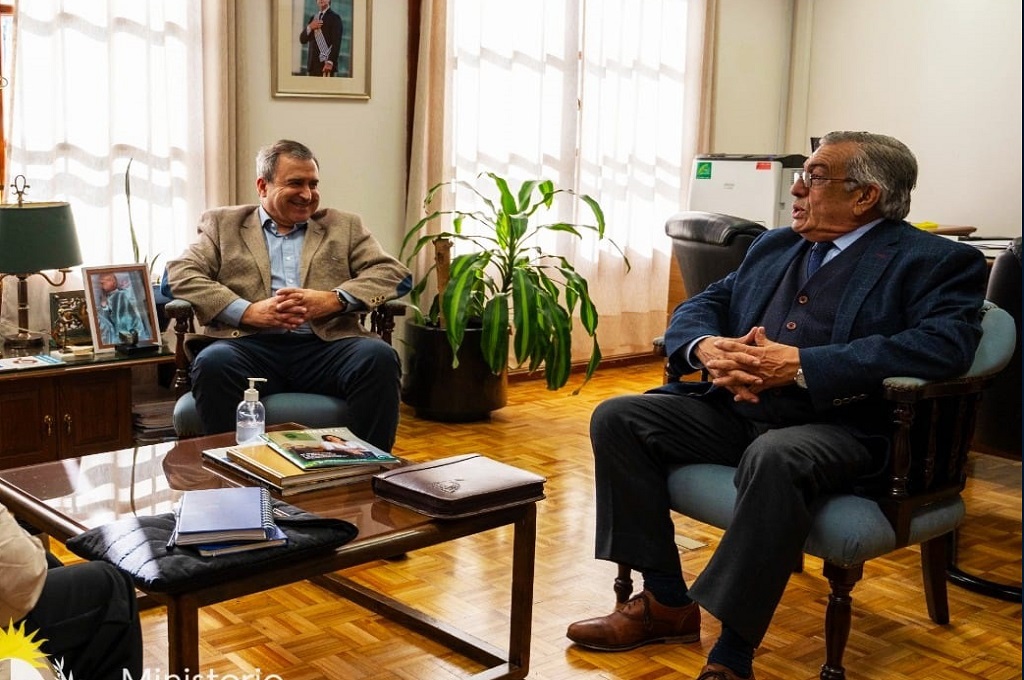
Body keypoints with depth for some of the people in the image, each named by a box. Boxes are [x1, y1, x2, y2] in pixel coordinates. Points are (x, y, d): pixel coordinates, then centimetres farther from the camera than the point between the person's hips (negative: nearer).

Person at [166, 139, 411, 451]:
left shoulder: (344, 226, 22)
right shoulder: (223, 224, 20)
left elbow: (395, 273, 9)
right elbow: (180, 273, 6)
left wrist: (333, 300, -10)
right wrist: (248, 311, -10)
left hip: (325, 346, 1)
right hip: (252, 346, 0)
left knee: (379, 356, -29)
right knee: (213, 362, -33)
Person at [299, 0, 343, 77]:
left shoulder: (334, 17, 1)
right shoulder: (312, 18, 21)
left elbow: (336, 42, -8)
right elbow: (302, 39, 16)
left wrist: (330, 62, -19)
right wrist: (309, 27, -4)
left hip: (326, 64, -6)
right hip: (312, 64, 6)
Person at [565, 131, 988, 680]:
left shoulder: (934, 262, 0)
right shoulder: (773, 247, 21)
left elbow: (944, 344, -18)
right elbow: (699, 305, 18)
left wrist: (800, 364, -23)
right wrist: (706, 346, -9)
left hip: (836, 425, -7)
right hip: (734, 409, 7)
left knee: (773, 458, -38)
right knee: (616, 418, -9)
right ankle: (666, 602, -1)